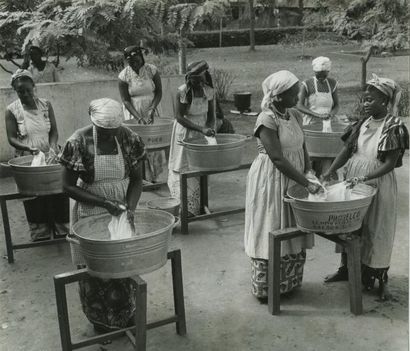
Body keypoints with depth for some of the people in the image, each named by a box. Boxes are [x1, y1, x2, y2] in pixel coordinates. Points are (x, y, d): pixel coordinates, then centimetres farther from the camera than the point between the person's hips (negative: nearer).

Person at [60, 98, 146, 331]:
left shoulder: (129, 139, -11)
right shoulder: (78, 143, -19)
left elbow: (136, 179, -2)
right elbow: (69, 186, -14)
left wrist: (131, 207, -19)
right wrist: (104, 202, -23)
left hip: (122, 210, 3)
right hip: (91, 213, -3)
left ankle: (126, 316, 37)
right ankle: (101, 321, 30)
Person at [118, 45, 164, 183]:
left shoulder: (152, 70, -7)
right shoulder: (124, 76, -10)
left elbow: (159, 92, -4)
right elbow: (125, 100, -11)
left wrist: (152, 109, -19)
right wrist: (139, 118, -21)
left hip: (151, 111, 2)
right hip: (133, 113, -1)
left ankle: (153, 176, 14)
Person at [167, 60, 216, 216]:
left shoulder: (208, 91, -5)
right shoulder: (182, 91, -17)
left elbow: (211, 115, 4)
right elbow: (179, 117, -17)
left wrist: (209, 129, -16)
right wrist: (201, 129, -25)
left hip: (202, 131, 4)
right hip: (185, 132, -3)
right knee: (184, 168, 0)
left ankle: (200, 205, 16)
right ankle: (186, 207, 6)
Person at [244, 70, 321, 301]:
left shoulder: (295, 115, 5)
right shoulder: (267, 120, -19)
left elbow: (302, 148, 11)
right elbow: (278, 159, -25)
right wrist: (306, 184, -26)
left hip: (293, 180, 8)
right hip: (271, 182, -7)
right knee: (271, 233, 2)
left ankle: (289, 282, 33)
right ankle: (265, 289, 19)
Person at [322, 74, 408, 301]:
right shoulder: (361, 124, 4)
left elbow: (390, 164, -16)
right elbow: (346, 152, 3)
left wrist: (364, 178, -25)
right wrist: (328, 173, -9)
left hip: (378, 185, -5)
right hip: (352, 182, 5)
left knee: (376, 230, 5)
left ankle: (380, 278, 20)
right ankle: (347, 267, 31)